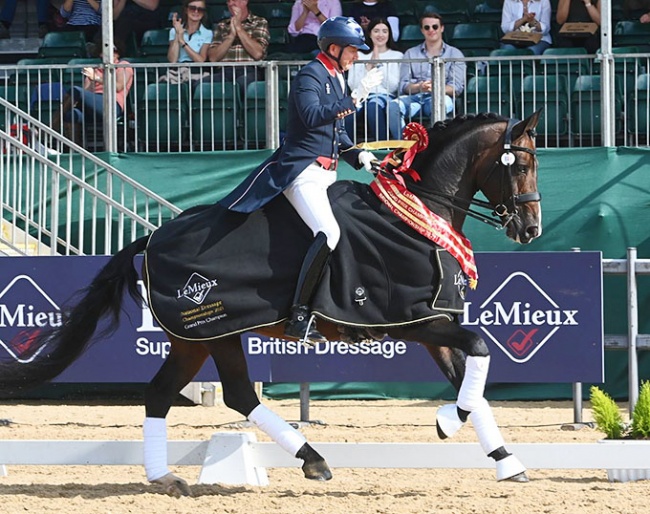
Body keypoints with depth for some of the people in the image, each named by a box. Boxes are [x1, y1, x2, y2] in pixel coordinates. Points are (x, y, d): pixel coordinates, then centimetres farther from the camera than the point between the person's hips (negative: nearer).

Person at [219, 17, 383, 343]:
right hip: (301, 171, -10)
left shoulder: (335, 80, 20)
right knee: (328, 233, -26)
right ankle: (298, 316, -26)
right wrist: (354, 99, -28)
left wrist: (357, 155, 10)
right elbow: (312, 116, -26)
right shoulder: (310, 76, -9)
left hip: (325, 173, 10)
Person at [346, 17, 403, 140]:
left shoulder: (397, 56, 17)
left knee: (373, 106, -39)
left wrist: (378, 64, 1)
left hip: (385, 95, -1)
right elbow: (353, 85, 8)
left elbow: (392, 86, 3)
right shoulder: (359, 55, 21)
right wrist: (369, 66, 1)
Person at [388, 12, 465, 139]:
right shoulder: (411, 54, 22)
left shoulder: (454, 54, 17)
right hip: (415, 97, 2)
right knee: (393, 106, -32)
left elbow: (457, 87, 3)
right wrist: (419, 87, -14)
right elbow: (403, 86, 10)